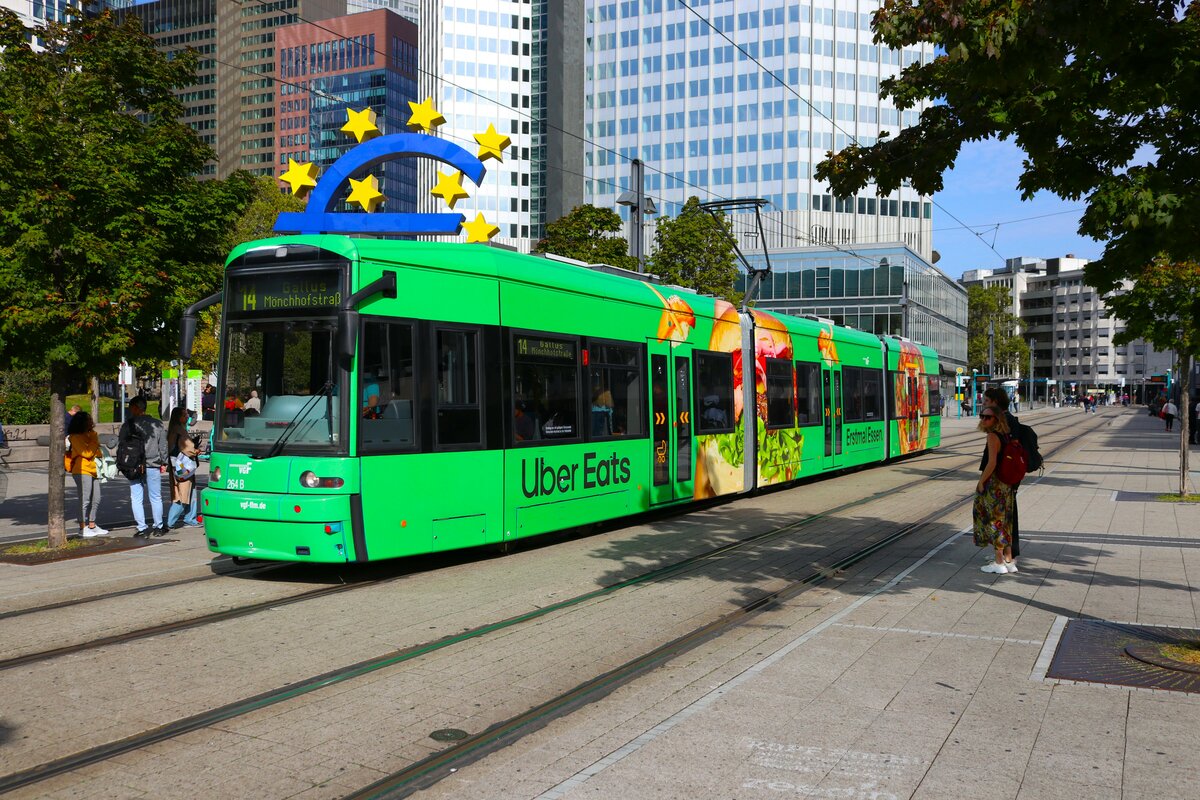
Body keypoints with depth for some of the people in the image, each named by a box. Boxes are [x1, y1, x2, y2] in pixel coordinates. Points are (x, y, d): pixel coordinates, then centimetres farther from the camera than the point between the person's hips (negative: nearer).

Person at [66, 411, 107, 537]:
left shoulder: (89, 435, 18)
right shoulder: (75, 437, -10)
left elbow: (96, 452, 27)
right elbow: (87, 453, -17)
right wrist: (95, 440, -10)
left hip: (93, 471, 9)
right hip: (82, 471, -9)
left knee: (96, 500, 10)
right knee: (85, 500, -9)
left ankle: (92, 526, 19)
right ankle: (82, 528, -3)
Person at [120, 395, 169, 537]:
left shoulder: (128, 424, -5)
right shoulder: (157, 424, 1)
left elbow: (121, 445, -1)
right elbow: (163, 445, 6)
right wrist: (164, 463, 14)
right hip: (153, 466, 1)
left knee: (136, 499, 5)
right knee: (155, 497, 10)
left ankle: (142, 528, 2)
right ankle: (158, 526, 14)